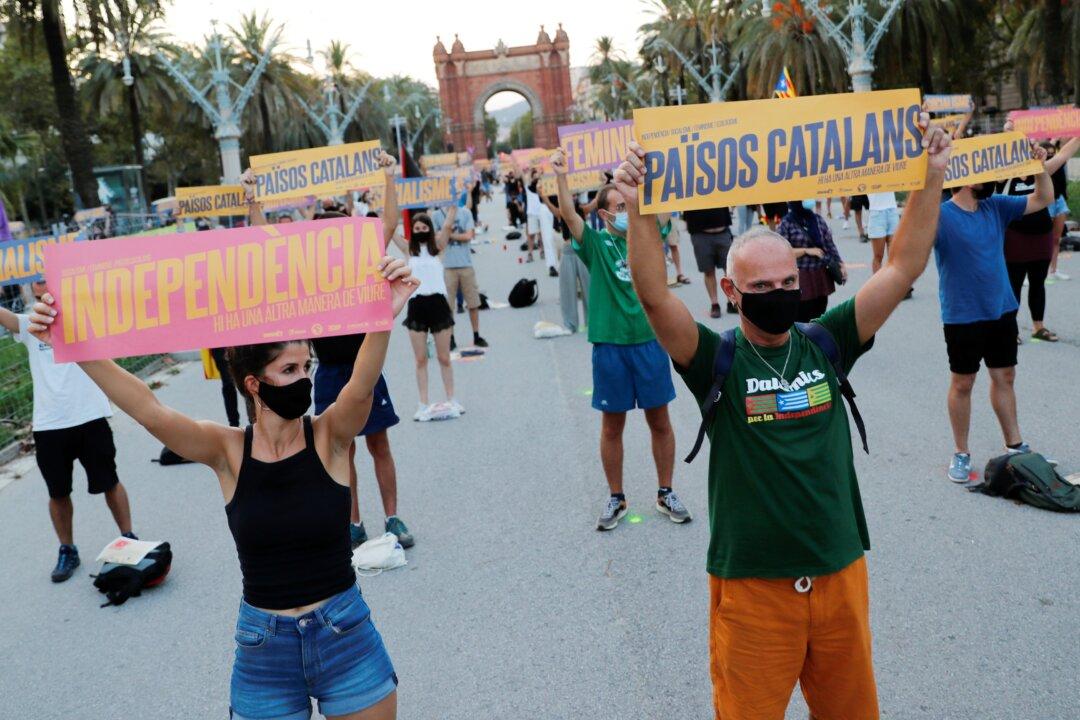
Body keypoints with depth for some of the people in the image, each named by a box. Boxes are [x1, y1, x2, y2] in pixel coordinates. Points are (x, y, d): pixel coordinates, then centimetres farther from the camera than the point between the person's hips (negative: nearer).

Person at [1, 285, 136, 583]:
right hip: (47, 427, 2)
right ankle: (67, 550, 28)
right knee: (58, 493, 12)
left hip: (90, 418, -2)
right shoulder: (28, 326, 8)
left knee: (109, 482, 9)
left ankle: (128, 538, 25)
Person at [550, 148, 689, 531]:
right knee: (612, 426, 8)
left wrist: (657, 248, -8)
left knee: (660, 421, 9)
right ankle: (616, 499, 22)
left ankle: (665, 493, 24)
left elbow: (660, 286, 5)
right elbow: (569, 215, -16)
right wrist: (560, 175, -29)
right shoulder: (596, 244, -2)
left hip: (648, 340, 2)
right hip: (609, 344, -2)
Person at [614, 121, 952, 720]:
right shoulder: (717, 361, -9)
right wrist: (638, 211, -35)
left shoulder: (826, 345, 1)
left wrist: (931, 179, -9)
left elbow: (905, 266, -2)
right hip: (752, 585, -3)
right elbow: (654, 296, -24)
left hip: (841, 574, 4)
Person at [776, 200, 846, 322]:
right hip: (801, 277, -5)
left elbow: (830, 244, 13)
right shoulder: (786, 223, -5)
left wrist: (840, 264, 4)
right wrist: (806, 250, -13)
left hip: (821, 275, 5)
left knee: (819, 315, 9)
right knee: (801, 319, -6)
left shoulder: (818, 219, 10)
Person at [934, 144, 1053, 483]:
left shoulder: (996, 206, 4)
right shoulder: (942, 215, -15)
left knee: (1004, 377, 16)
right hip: (963, 317, -6)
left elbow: (1043, 199, 10)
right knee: (962, 383, 5)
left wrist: (1040, 166, -7)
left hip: (1002, 310, 6)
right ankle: (961, 453, 19)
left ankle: (1014, 444, 29)